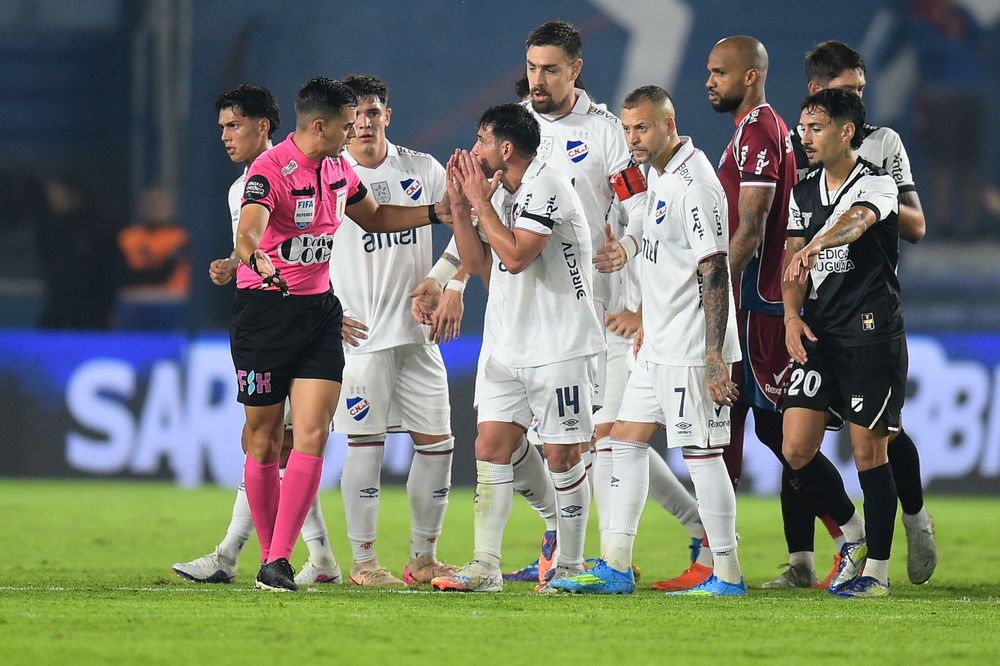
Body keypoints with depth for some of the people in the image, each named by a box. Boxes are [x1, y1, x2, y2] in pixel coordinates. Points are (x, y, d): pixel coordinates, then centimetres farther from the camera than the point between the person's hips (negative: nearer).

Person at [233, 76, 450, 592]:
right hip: (265, 311, -6)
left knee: (312, 434, -9)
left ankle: (279, 561, -9)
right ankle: (268, 556, 16)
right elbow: (248, 229, -35)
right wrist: (256, 257, -57)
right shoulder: (271, 170, -16)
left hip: (319, 312, 6)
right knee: (263, 439, 2)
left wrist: (439, 212, 17)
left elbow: (375, 217, 27)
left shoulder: (338, 169, 8)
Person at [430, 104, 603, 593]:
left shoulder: (546, 187, -15)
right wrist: (459, 204, 3)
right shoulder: (498, 189, 12)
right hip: (506, 346, 8)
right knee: (490, 447, 0)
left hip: (557, 345, -8)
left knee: (562, 456, -2)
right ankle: (485, 567, -1)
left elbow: (515, 255, -23)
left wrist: (480, 200, -15)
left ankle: (570, 566, 9)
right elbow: (474, 261, 14)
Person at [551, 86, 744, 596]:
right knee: (626, 439, 10)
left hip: (693, 348, -10)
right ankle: (616, 568, 14)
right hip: (660, 344, 10)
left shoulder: (693, 184, -18)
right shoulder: (658, 173, 12)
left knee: (701, 452, -7)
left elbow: (714, 270, -22)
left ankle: (728, 574, 0)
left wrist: (715, 355, -25)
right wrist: (630, 244, 11)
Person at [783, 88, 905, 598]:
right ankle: (851, 538, 18)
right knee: (796, 450, -2)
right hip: (818, 335, 6)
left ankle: (876, 568, 6)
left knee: (868, 452, -4)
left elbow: (856, 221, -29)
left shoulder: (877, 183, -7)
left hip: (871, 332, -6)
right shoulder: (802, 193, 13)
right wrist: (792, 315, -9)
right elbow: (793, 264, 11)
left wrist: (815, 246, -49)